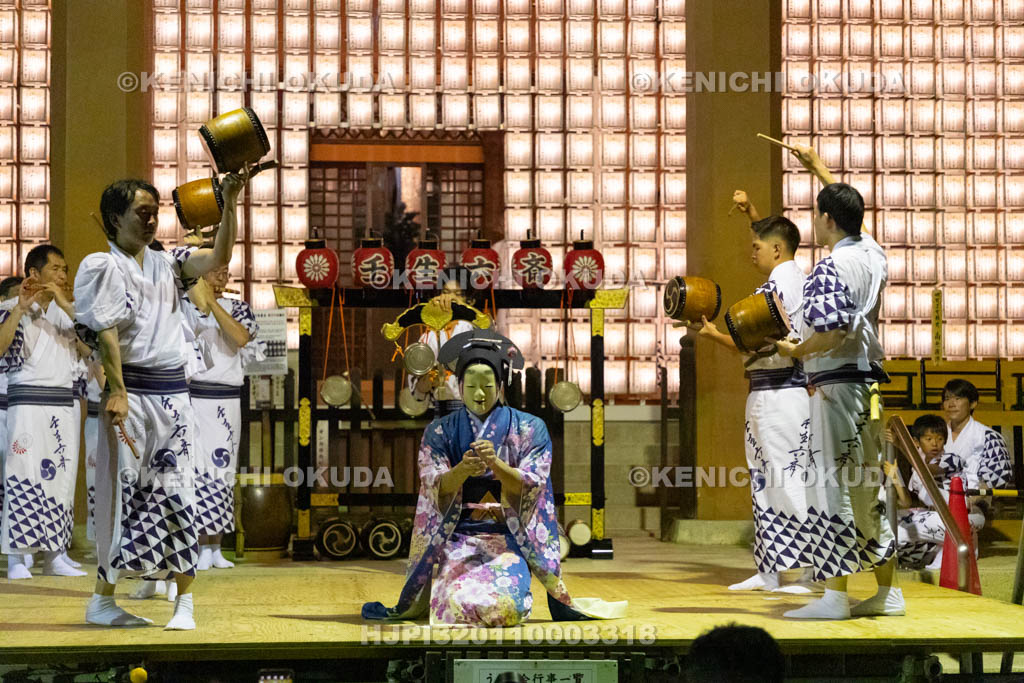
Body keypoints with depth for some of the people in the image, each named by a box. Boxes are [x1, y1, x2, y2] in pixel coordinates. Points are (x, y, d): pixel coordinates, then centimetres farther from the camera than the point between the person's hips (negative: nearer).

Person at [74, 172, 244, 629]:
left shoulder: (167, 264, 15)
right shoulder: (104, 266, -1)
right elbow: (106, 333, -9)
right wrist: (117, 392, -18)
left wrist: (229, 203, -9)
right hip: (131, 394, -5)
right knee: (124, 493, -2)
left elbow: (219, 256, 1)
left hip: (174, 394, 5)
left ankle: (184, 602, 3)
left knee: (177, 494, 0)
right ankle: (102, 600, 9)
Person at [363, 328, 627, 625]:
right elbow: (436, 489, -3)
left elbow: (530, 487, -5)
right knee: (457, 601, -28)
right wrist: (463, 469, -25)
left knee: (503, 603, -29)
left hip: (509, 536, -1)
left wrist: (495, 463, -24)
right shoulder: (440, 432, 9)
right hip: (457, 536, 1)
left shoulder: (529, 429, 6)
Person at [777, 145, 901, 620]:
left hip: (837, 381, -9)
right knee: (867, 486, 14)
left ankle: (835, 595, -7)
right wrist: (819, 168, 40)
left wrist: (796, 350, -10)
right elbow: (851, 213, 31)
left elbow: (832, 331, -27)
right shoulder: (873, 254, 11)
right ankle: (888, 591, 18)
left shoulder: (831, 267, -15)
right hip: (869, 380, 9)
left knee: (833, 483, -7)